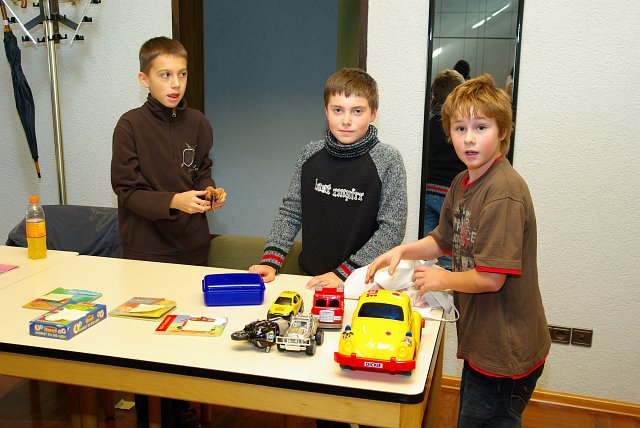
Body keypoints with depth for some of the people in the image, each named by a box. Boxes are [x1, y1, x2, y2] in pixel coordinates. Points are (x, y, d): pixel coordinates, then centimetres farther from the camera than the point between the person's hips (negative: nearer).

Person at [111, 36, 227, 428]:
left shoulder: (197, 123, 1)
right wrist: (173, 201, -26)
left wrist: (210, 192, -9)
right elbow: (128, 191, -12)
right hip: (146, 248, -3)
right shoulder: (131, 126, -11)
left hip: (192, 243, 4)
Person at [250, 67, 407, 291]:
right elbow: (290, 211, 10)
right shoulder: (311, 153, 5)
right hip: (311, 277, 3)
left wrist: (343, 273, -14)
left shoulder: (388, 160, -7)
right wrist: (270, 260, -2)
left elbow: (392, 228, -9)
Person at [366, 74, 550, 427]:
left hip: (505, 352, -9)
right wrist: (402, 250, 1)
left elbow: (491, 278, -27)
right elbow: (444, 240, 18)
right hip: (480, 343, 9)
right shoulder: (461, 183, 5)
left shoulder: (503, 191, -25)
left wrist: (443, 279, -9)